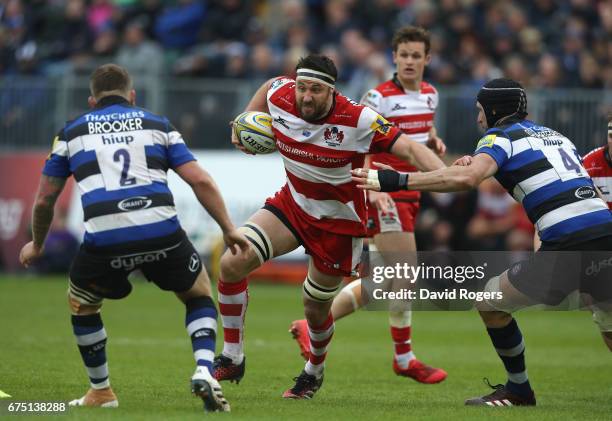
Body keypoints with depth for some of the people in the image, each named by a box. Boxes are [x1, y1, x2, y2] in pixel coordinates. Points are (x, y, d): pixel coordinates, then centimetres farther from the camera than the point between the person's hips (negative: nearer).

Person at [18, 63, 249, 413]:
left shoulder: (72, 132, 21)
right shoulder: (157, 124, 21)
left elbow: (44, 200, 23)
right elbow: (200, 180, 10)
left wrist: (37, 246, 39)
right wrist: (228, 229, 17)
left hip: (104, 238, 0)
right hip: (162, 232, 0)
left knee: (81, 304, 29)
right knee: (199, 294, 26)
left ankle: (101, 392, 34)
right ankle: (204, 371, 3)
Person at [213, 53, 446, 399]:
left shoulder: (358, 121, -28)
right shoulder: (280, 96, -15)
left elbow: (409, 149, -30)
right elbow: (270, 86, 11)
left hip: (338, 222, -4)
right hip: (292, 204, 4)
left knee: (315, 310, 9)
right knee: (233, 263, -15)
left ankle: (314, 372, 43)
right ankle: (233, 359, 0)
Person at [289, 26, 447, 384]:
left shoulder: (430, 94, 10)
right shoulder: (380, 97, -13)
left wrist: (435, 142, 5)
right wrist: (373, 188, -29)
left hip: (410, 196, 8)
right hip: (386, 196, -8)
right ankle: (404, 358, 5)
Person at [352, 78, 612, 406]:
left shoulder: (501, 136, 7)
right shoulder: (556, 136, 27)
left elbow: (467, 178, -13)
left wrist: (396, 180, -13)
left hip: (568, 245, -6)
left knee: (490, 301, 15)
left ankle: (518, 390, 25)